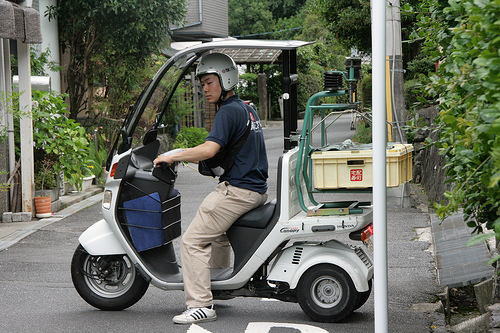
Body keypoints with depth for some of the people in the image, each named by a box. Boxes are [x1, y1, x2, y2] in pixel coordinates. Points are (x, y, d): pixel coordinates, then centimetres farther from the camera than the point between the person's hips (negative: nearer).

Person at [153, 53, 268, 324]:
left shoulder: (229, 111, -14)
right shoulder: (247, 109, 17)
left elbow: (209, 149, -25)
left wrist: (172, 157, -16)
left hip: (237, 190, -10)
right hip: (257, 189, 10)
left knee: (193, 241, -10)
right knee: (216, 231, 31)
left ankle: (201, 304, -13)